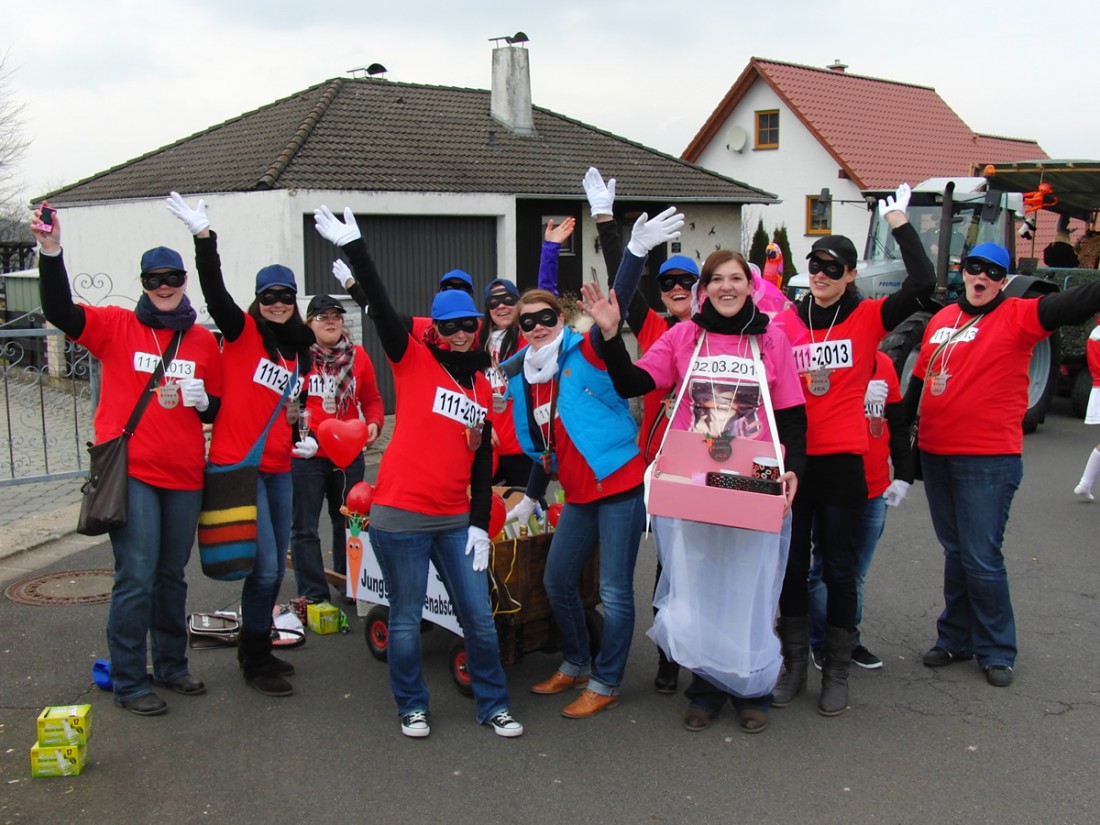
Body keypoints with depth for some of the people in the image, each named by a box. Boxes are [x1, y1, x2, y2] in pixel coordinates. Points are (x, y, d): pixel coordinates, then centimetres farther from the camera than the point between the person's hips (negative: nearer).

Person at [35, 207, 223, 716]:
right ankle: (128, 682, 7)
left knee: (172, 575, 15)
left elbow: (217, 410, 14)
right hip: (131, 471, -4)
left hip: (184, 474, 4)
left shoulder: (204, 341, 9)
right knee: (136, 578, -6)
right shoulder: (117, 327, 0)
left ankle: (172, 665, 30)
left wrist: (200, 399, -8)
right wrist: (51, 253, -28)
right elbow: (60, 312, -16)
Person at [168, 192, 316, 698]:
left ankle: (257, 649, 30)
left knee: (275, 568, 13)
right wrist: (203, 237, -33)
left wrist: (304, 441, 4)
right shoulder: (242, 333, -4)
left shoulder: (299, 353, 13)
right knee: (264, 568, -7)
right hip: (238, 465, -7)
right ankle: (255, 662, 9)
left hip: (278, 469, 7)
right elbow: (215, 292, -21)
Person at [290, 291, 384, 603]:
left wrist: (374, 422, -6)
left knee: (348, 522, 14)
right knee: (304, 527, 1)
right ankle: (314, 596, 11)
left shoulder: (358, 355, 6)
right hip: (305, 454, -3)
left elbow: (371, 398, 12)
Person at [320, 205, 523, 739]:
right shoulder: (414, 361, -1)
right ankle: (412, 705, 26)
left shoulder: (482, 385, 13)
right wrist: (354, 250, -27)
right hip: (401, 514, -4)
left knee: (479, 616, 6)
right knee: (406, 618, 6)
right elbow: (382, 310, -16)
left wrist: (481, 522, 7)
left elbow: (482, 459, 14)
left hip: (456, 520, 4)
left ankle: (492, 704, 23)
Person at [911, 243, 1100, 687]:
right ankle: (956, 638, 28)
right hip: (935, 455, 5)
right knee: (955, 552, 16)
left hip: (988, 460, -5)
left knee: (981, 559, -2)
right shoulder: (941, 319, 12)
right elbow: (918, 380, 20)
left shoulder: (1017, 317, -5)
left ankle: (996, 651, 15)